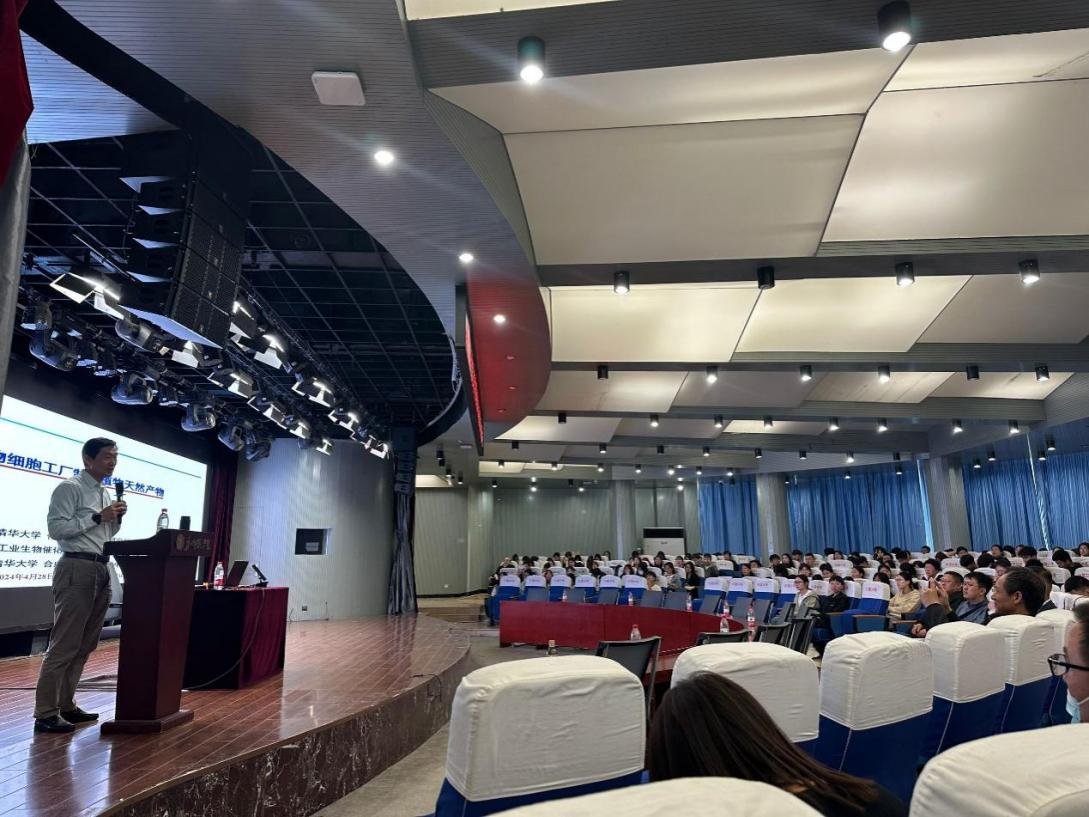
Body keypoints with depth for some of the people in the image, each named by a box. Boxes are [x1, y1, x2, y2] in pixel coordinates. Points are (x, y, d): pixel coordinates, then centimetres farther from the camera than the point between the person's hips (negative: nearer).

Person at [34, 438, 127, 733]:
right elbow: (56, 528, -16)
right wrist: (97, 517, -17)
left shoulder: (106, 494, 18)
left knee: (84, 645, 12)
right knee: (64, 644, -6)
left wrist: (116, 518, 5)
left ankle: (65, 705, 21)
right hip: (76, 570, -8)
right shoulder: (70, 488, -7)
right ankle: (45, 714, 1)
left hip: (101, 571, 9)